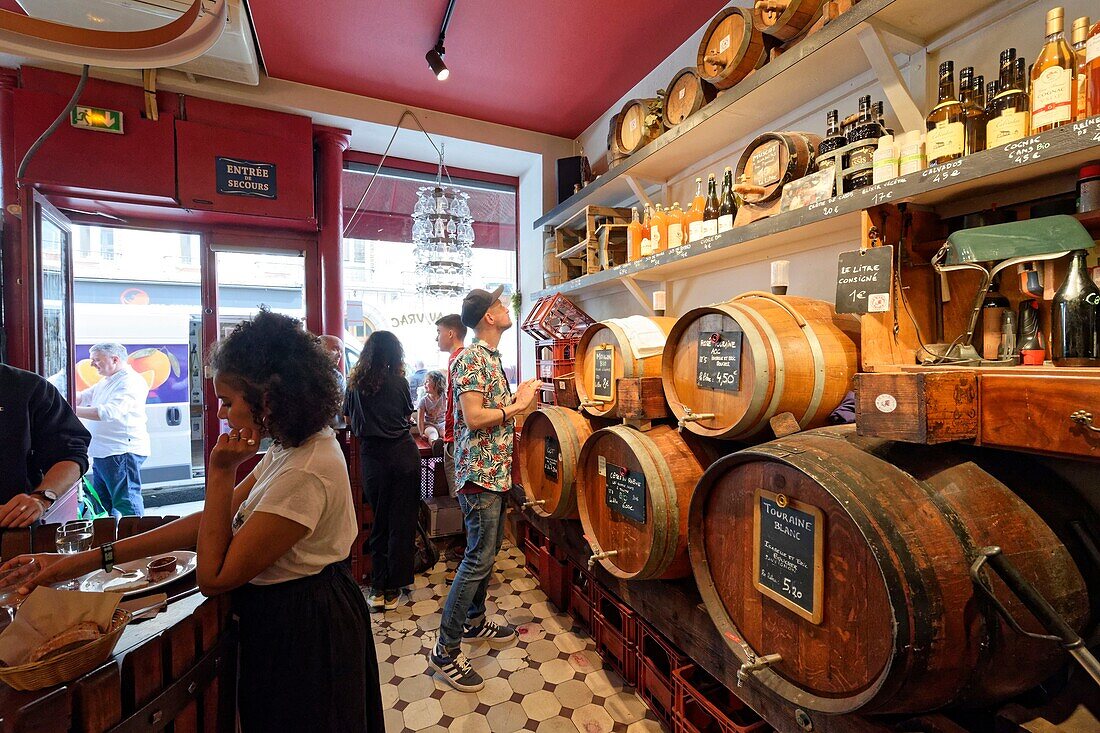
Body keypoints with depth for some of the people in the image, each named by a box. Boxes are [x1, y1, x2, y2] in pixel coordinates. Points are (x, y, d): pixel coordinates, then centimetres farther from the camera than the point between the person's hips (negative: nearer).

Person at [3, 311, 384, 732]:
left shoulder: (305, 472, -32)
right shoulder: (294, 446, -2)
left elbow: (213, 577, -22)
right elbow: (213, 522, 3)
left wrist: (220, 473, -23)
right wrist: (91, 559, 2)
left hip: (301, 632, -8)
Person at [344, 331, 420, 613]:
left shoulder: (355, 383, 2)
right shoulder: (399, 381, -4)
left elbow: (349, 420, 12)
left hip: (372, 456, 2)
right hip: (403, 454, -2)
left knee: (379, 522, 15)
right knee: (401, 522, 8)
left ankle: (378, 589, 24)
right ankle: (393, 590, 18)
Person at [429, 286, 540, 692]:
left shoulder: (491, 358, 15)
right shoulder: (472, 359, -16)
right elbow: (474, 418, -23)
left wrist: (518, 399, 9)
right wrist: (516, 405, -14)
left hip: (495, 472, 10)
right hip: (481, 473, -10)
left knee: (487, 552, 19)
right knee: (478, 559, -2)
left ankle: (474, 622, 37)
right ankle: (445, 649, 14)